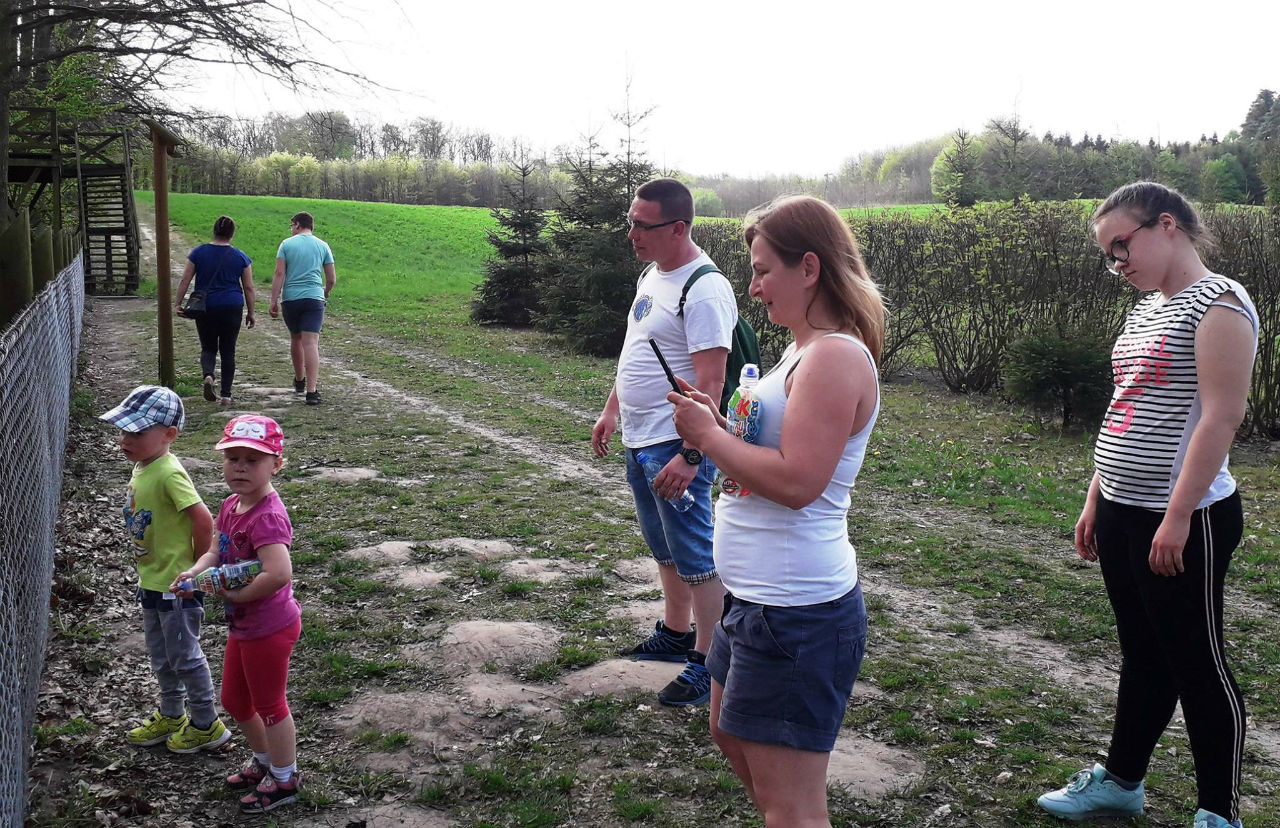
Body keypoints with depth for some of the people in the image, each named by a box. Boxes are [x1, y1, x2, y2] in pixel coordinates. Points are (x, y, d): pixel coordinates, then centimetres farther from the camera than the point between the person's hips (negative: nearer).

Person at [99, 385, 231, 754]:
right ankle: (171, 715, 39)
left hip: (178, 585, -9)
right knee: (161, 656, 22)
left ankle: (206, 725, 20)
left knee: (185, 656, 5)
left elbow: (203, 519, -28)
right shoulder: (141, 468, 4)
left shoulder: (169, 474, -25)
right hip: (152, 581, 9)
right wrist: (148, 570, 13)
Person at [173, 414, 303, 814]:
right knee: (234, 700, 24)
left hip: (269, 628, -9)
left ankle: (284, 780, 30)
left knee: (268, 705, 10)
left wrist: (236, 595, -26)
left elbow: (278, 574, -40)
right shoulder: (232, 505, 1)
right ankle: (265, 760, 47)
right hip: (243, 626, 9)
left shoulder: (268, 516, -29)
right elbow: (218, 550, 10)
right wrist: (195, 572, -11)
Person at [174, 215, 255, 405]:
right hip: (232, 308, 0)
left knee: (208, 348, 13)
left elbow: (185, 280, -2)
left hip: (205, 308, 0)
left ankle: (207, 375, -18)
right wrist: (250, 313, 10)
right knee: (228, 350, 9)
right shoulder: (241, 257, 0)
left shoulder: (198, 252, 0)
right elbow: (248, 287, 2)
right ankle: (226, 395, 8)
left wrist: (178, 304, 4)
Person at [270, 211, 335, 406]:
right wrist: (325, 294, 28)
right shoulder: (323, 246, 8)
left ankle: (299, 381, 36)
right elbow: (332, 279, 9)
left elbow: (279, 274, -4)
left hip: (290, 298, 0)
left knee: (295, 339, 19)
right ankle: (311, 390, -17)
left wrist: (274, 300, -3)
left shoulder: (287, 244, 4)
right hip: (314, 298, 0)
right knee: (311, 343, -7)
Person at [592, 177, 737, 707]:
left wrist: (690, 455, -28)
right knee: (664, 548, 22)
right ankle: (675, 634, 37)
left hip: (676, 448, -10)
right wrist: (611, 411, 22)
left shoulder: (704, 290, -20)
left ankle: (707, 663, 10)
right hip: (639, 442, 10)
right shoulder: (652, 275, 11)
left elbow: (710, 383, -25)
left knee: (695, 558, -1)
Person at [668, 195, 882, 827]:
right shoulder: (806, 350, 14)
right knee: (732, 735, 28)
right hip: (761, 592, 11)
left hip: (797, 610, -11)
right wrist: (716, 427, 1)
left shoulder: (836, 358, -19)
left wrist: (709, 437, -15)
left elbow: (796, 480, -27)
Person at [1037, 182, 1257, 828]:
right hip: (1123, 513, 8)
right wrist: (1095, 501, 15)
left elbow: (1221, 415, -19)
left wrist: (1177, 517, -21)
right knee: (1142, 654, 19)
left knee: (1196, 663, 3)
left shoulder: (1217, 303, -12)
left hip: (1185, 521, -8)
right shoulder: (1145, 309, 14)